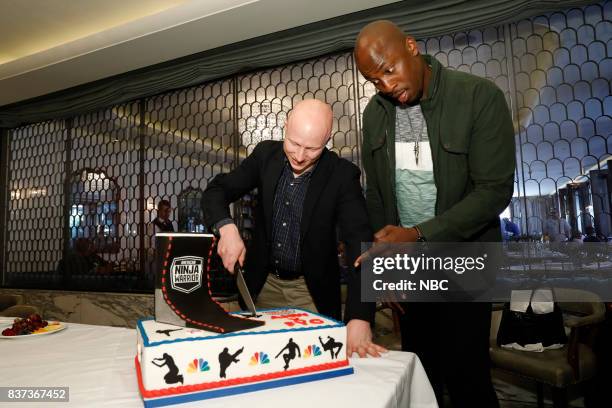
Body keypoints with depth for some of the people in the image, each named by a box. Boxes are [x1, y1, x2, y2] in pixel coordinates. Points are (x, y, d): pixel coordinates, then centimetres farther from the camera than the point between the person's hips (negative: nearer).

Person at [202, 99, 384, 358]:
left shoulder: (342, 175, -18)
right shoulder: (266, 154, -8)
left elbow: (360, 245, -25)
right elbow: (216, 190, -6)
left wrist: (359, 318, -37)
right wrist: (226, 228, -29)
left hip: (312, 291, -2)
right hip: (263, 283, 3)